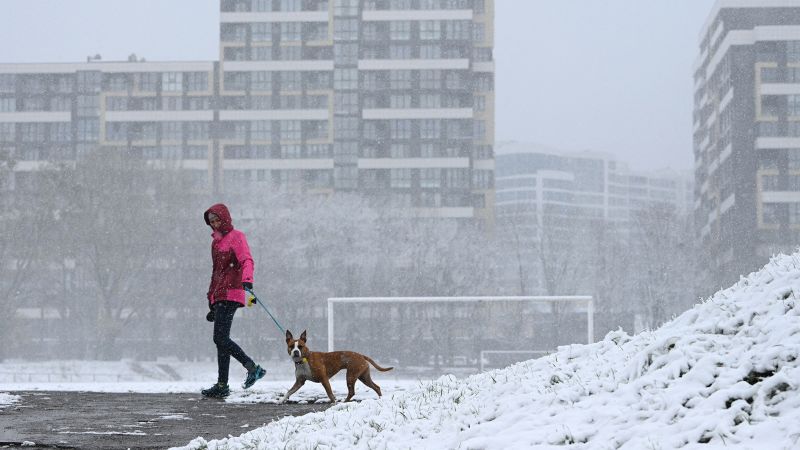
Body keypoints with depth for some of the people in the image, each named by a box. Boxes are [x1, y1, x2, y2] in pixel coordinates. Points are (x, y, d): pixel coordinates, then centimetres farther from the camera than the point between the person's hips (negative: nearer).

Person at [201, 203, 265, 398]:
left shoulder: (236, 237, -2)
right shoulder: (216, 241, 23)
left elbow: (246, 261, -16)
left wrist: (247, 283, -35)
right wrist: (212, 302, 26)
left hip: (230, 294, -9)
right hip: (219, 296, 9)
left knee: (220, 338, -15)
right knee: (221, 339, 2)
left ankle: (222, 385, -13)